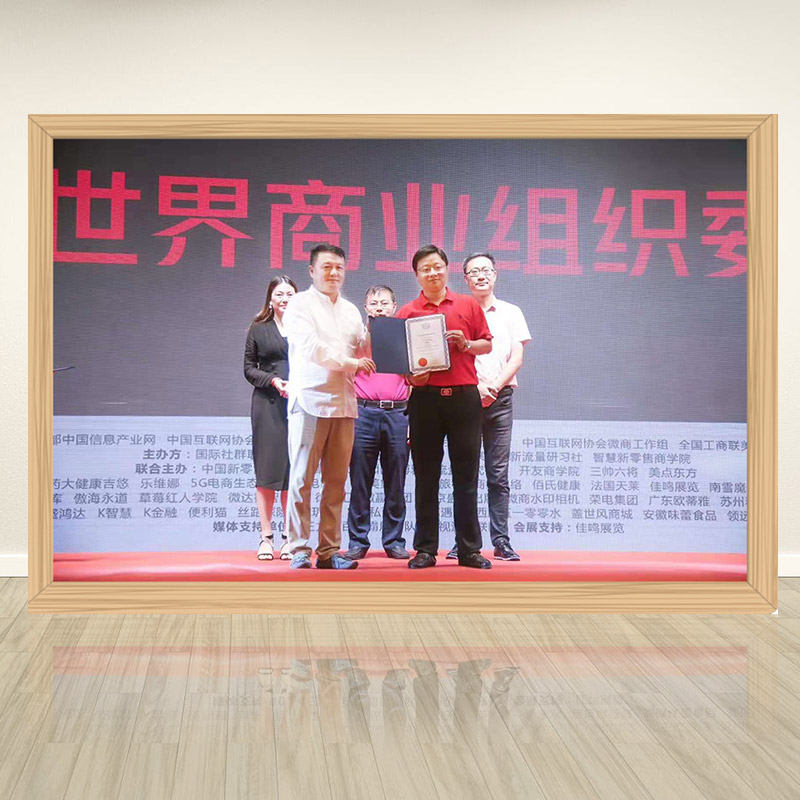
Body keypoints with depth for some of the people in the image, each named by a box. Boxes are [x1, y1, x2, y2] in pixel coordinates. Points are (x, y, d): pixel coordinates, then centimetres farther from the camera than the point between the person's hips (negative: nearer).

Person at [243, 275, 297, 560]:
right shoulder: (258, 328, 10)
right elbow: (249, 367, 8)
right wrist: (273, 381, -8)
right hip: (267, 405, 0)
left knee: (293, 471, 0)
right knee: (267, 469, -1)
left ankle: (289, 537, 7)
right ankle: (266, 537, 5)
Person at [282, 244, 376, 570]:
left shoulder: (350, 311, 21)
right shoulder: (300, 304, 3)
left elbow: (365, 354, 18)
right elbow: (309, 348, -10)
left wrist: (369, 335, -2)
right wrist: (350, 362, -10)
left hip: (343, 403, 5)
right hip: (310, 399, -5)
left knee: (336, 480, 4)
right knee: (302, 478, -5)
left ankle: (329, 551, 8)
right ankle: (299, 550, -1)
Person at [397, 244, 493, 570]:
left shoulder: (467, 305, 9)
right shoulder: (407, 312, 7)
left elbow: (487, 344, 12)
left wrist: (466, 344, -7)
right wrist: (410, 375, -11)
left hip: (463, 396, 0)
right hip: (425, 397, 0)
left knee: (466, 475, 3)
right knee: (426, 476, 4)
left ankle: (469, 549, 10)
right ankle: (425, 549, 11)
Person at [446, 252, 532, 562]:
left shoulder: (511, 312, 13)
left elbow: (516, 358, 5)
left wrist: (493, 387, -9)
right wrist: (475, 387, -12)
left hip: (500, 399, 1)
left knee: (498, 475, 0)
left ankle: (501, 542, 1)